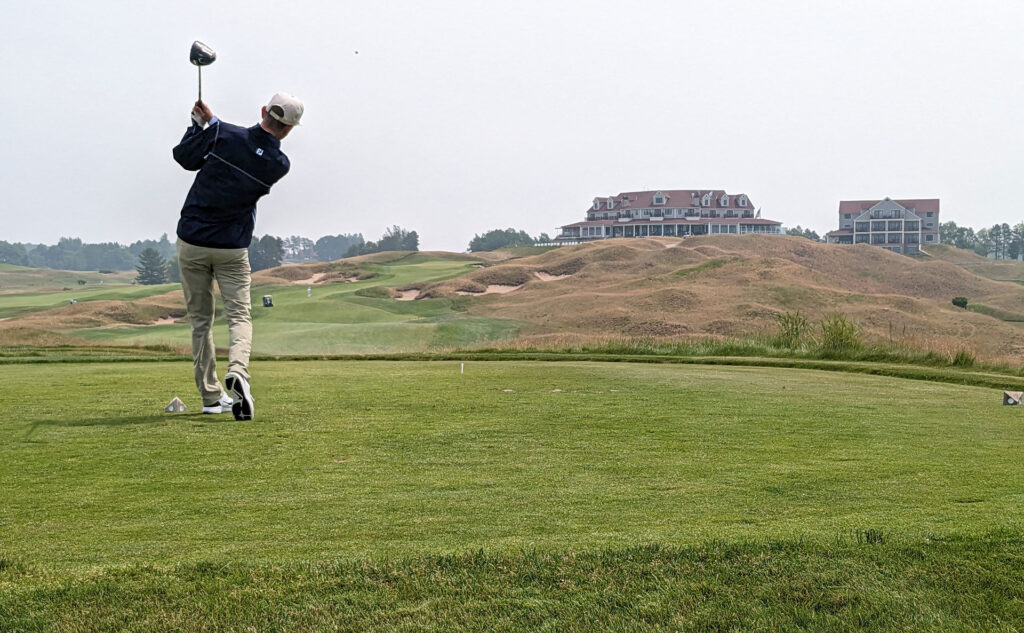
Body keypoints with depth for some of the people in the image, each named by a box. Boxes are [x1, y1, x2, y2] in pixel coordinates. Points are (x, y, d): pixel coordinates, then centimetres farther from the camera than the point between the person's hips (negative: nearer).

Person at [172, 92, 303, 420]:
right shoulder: (279, 165, -6)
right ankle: (238, 372, -24)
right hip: (233, 248, -1)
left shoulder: (221, 134, -12)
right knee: (239, 316, 5)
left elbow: (183, 156, 3)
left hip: (192, 241, 1)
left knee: (200, 320, 10)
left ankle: (211, 396, 12)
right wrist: (211, 121, 14)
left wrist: (199, 123, 17)